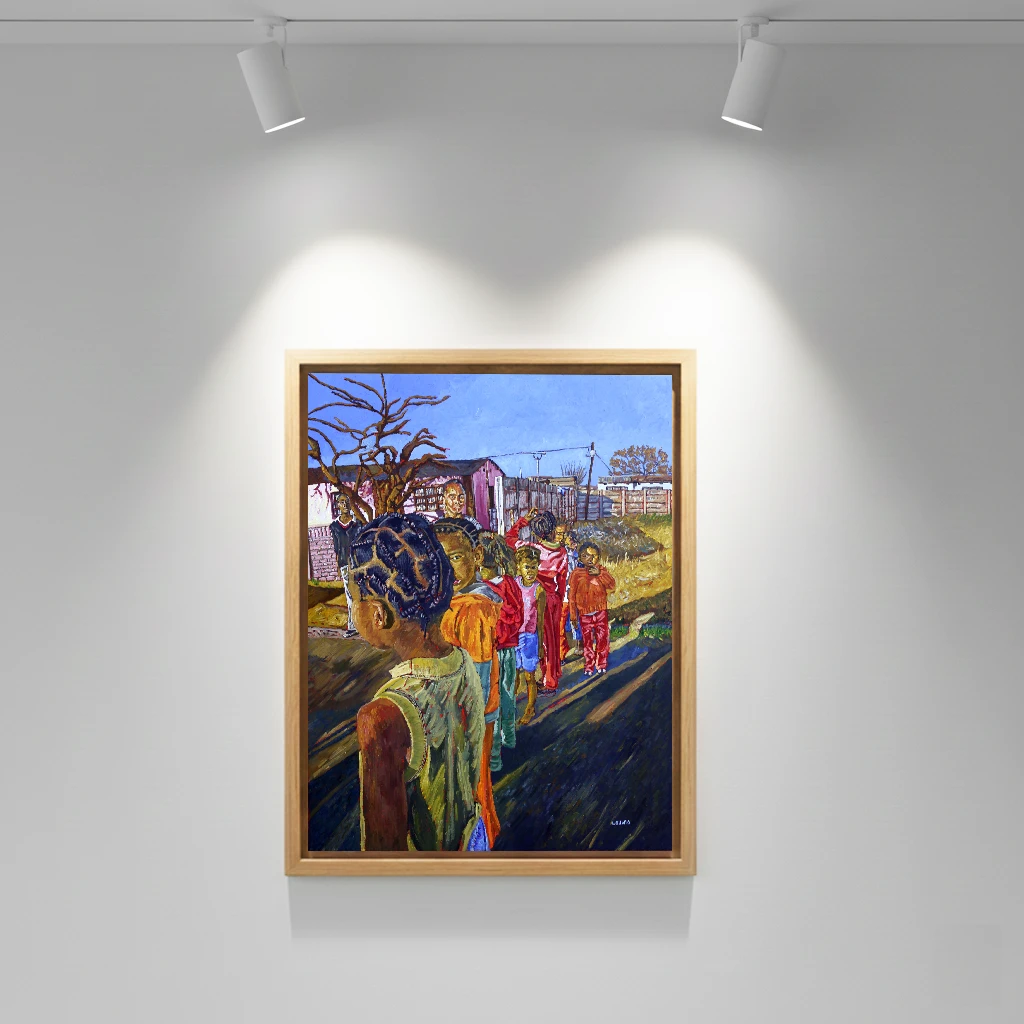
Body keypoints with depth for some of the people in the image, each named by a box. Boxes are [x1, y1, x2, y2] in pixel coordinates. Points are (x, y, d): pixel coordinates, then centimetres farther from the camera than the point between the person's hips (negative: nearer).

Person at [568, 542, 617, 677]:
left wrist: (599, 574, -25)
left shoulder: (602, 571, 2)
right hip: (584, 614, 0)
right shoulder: (577, 574, -2)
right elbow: (571, 595, 1)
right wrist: (573, 614, 0)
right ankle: (589, 666, 19)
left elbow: (612, 585, -14)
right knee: (587, 640, 7)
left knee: (602, 639, 5)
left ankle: (601, 664, 20)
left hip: (601, 612, 1)